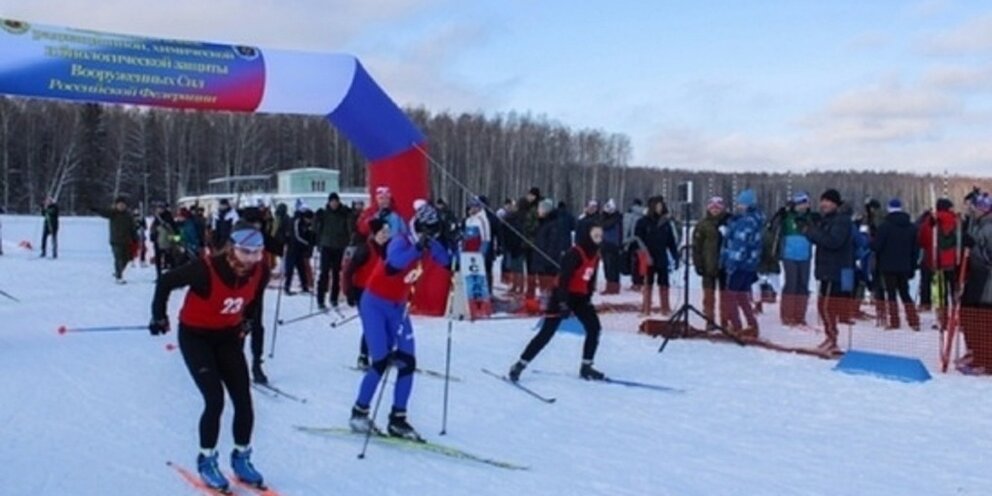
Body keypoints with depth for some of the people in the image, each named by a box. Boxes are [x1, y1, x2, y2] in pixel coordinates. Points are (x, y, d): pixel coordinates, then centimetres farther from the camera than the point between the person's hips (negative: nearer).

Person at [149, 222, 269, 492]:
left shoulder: (260, 271, -17)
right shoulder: (207, 269, -32)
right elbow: (166, 282, -17)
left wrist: (248, 320, 12)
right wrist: (159, 316, -7)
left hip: (228, 336, 5)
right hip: (195, 336, -5)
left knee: (243, 400, 0)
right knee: (215, 400, -12)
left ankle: (241, 458, 20)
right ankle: (206, 460, 9)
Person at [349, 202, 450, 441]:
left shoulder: (427, 245, -3)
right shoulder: (401, 241, -24)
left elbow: (446, 261, -2)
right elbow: (393, 263, -43)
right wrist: (418, 248, -51)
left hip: (398, 307, 7)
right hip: (375, 304, -7)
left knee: (408, 363, 0)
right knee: (381, 362, -11)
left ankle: (397, 420, 9)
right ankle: (359, 413, 7)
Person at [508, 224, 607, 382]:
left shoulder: (595, 255, 5)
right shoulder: (574, 254, -21)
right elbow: (564, 278, -26)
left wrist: (588, 298, 8)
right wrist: (563, 302, -30)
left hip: (580, 297, 8)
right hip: (563, 295, -8)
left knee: (594, 328, -1)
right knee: (547, 333, -9)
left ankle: (586, 367, 12)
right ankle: (519, 366, -3)